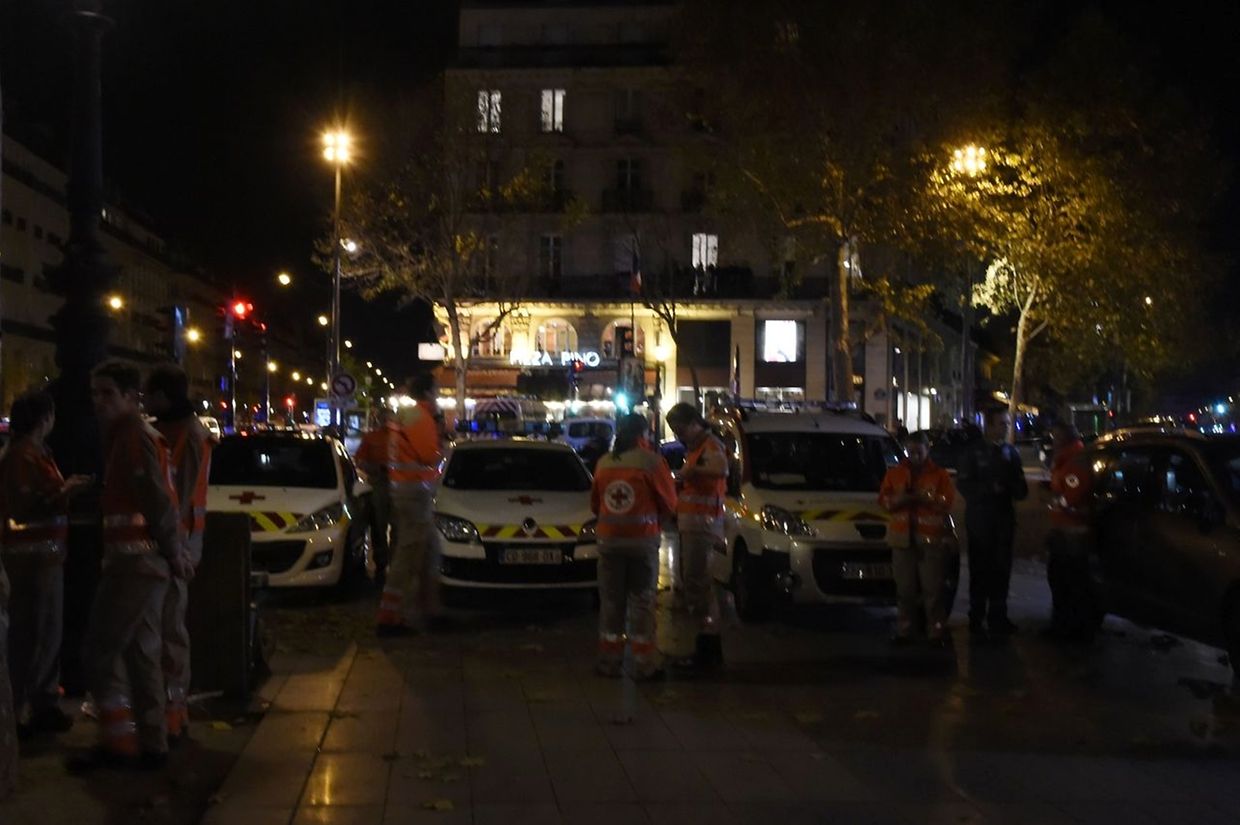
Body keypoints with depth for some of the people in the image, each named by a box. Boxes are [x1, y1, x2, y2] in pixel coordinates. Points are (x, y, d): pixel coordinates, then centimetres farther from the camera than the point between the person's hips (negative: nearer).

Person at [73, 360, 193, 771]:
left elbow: (157, 498, -18)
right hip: (143, 558, 10)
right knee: (140, 652, 12)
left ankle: (119, 740, -5)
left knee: (100, 649, -6)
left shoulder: (134, 436, -11)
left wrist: (173, 550, -17)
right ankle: (151, 743, 17)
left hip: (136, 558, -10)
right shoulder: (125, 436, 20)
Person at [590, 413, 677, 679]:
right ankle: (644, 664, 6)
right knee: (642, 602, 4)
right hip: (643, 538, -3)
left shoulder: (604, 463, 2)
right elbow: (669, 503, -2)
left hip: (609, 539, 3)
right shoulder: (652, 462, -10)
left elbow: (595, 504, 10)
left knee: (610, 601, 11)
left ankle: (609, 660, 14)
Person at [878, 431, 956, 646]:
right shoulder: (895, 473, 13)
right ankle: (904, 630, 9)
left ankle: (936, 631, 0)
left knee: (932, 588, -4)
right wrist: (899, 500, -13)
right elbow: (883, 500, 8)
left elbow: (947, 503, -3)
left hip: (930, 539, -2)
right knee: (905, 588, 3)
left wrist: (925, 498, -18)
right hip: (902, 537, 2)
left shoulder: (939, 474, 6)